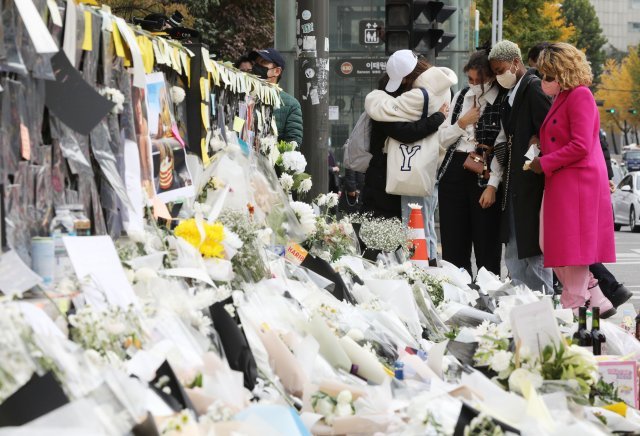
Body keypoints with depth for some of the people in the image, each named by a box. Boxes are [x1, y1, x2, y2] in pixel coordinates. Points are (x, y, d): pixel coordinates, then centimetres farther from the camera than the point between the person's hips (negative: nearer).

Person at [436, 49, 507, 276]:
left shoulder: (503, 102, -6)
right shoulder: (461, 96, 14)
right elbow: (443, 138, 17)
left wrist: (492, 185, -15)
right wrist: (462, 123, -1)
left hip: (484, 175, -6)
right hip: (454, 172, 6)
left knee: (486, 247, -4)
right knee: (453, 246, 7)